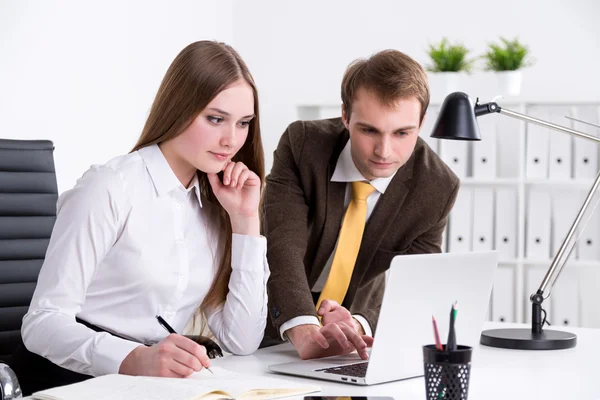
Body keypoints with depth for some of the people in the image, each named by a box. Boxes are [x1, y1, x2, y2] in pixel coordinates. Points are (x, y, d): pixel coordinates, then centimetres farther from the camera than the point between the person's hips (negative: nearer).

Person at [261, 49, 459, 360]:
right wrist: (304, 332, -43)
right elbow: (282, 244, -27)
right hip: (278, 324, 0)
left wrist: (359, 324, -35)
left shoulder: (437, 189, -14)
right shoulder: (302, 144, -17)